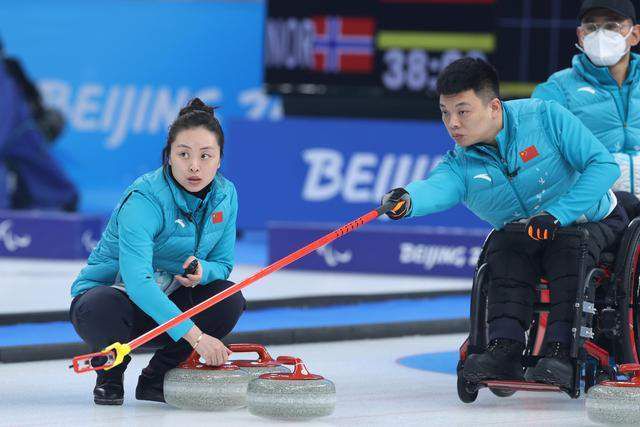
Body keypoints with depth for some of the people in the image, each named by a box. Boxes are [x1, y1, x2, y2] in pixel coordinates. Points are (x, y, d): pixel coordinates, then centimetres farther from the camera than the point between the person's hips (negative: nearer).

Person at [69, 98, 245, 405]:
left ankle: (155, 380, -2)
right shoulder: (144, 200, -28)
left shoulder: (225, 195, -6)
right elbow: (137, 279, -40)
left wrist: (201, 271, -25)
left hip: (165, 300, 6)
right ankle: (109, 377, -5)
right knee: (103, 308, -40)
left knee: (229, 299, -21)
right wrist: (194, 334, -47)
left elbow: (222, 264, 2)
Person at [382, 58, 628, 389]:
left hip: (593, 222, -3)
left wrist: (556, 215, -34)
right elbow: (437, 188, -35)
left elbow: (603, 165, -24)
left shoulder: (544, 116, -21)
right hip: (527, 237, 3)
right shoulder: (460, 164, -11)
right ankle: (504, 351, -34)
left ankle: (559, 352, -38)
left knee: (568, 248, -33)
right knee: (504, 250, -26)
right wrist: (407, 200, -60)